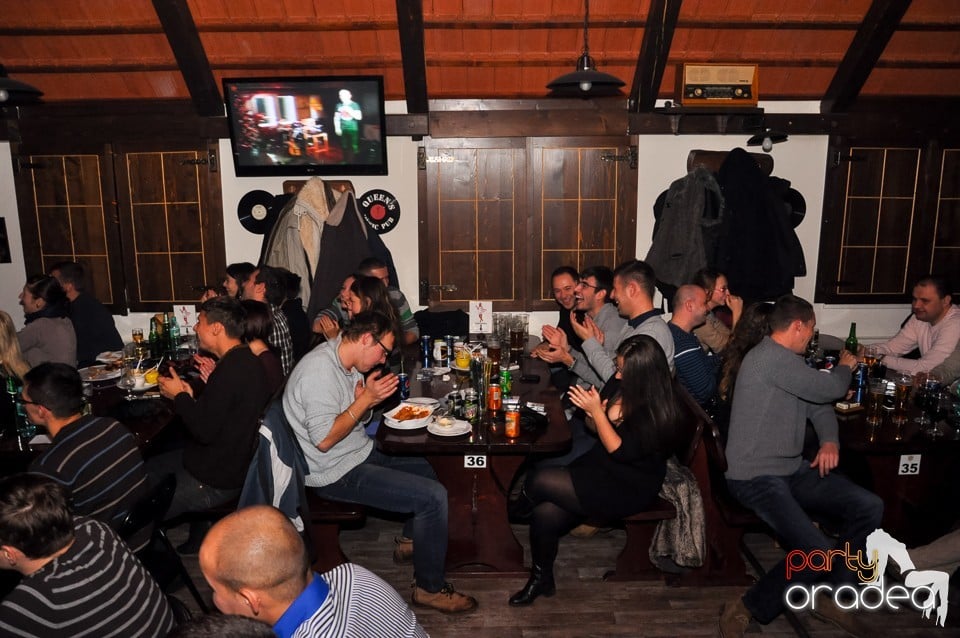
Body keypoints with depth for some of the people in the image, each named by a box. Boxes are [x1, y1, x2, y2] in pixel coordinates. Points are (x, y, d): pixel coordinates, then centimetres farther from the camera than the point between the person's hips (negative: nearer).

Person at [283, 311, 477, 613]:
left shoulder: (345, 363, 5)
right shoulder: (320, 369, -24)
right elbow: (324, 439, -27)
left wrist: (370, 397, -8)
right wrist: (366, 399, -23)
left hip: (359, 452, 10)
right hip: (336, 473, -10)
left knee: (429, 467, 20)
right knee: (433, 496, -15)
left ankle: (410, 540, 35)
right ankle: (429, 588, 2)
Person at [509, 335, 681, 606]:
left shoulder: (657, 410, -22)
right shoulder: (626, 389, -1)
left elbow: (619, 451, -19)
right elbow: (603, 429, 11)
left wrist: (596, 411, -22)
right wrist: (593, 409, -10)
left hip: (628, 490, -7)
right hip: (603, 469, 7)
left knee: (538, 481, -17)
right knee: (546, 514, -12)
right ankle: (542, 579, 10)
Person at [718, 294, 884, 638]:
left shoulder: (788, 360, 14)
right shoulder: (770, 357, -19)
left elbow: (820, 405, 21)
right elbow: (829, 389, -15)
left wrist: (830, 440, 0)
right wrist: (844, 367, 8)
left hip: (794, 469, 10)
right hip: (756, 476, -10)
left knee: (870, 507, -2)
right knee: (816, 550, -26)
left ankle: (830, 596, 12)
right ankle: (746, 609, -4)